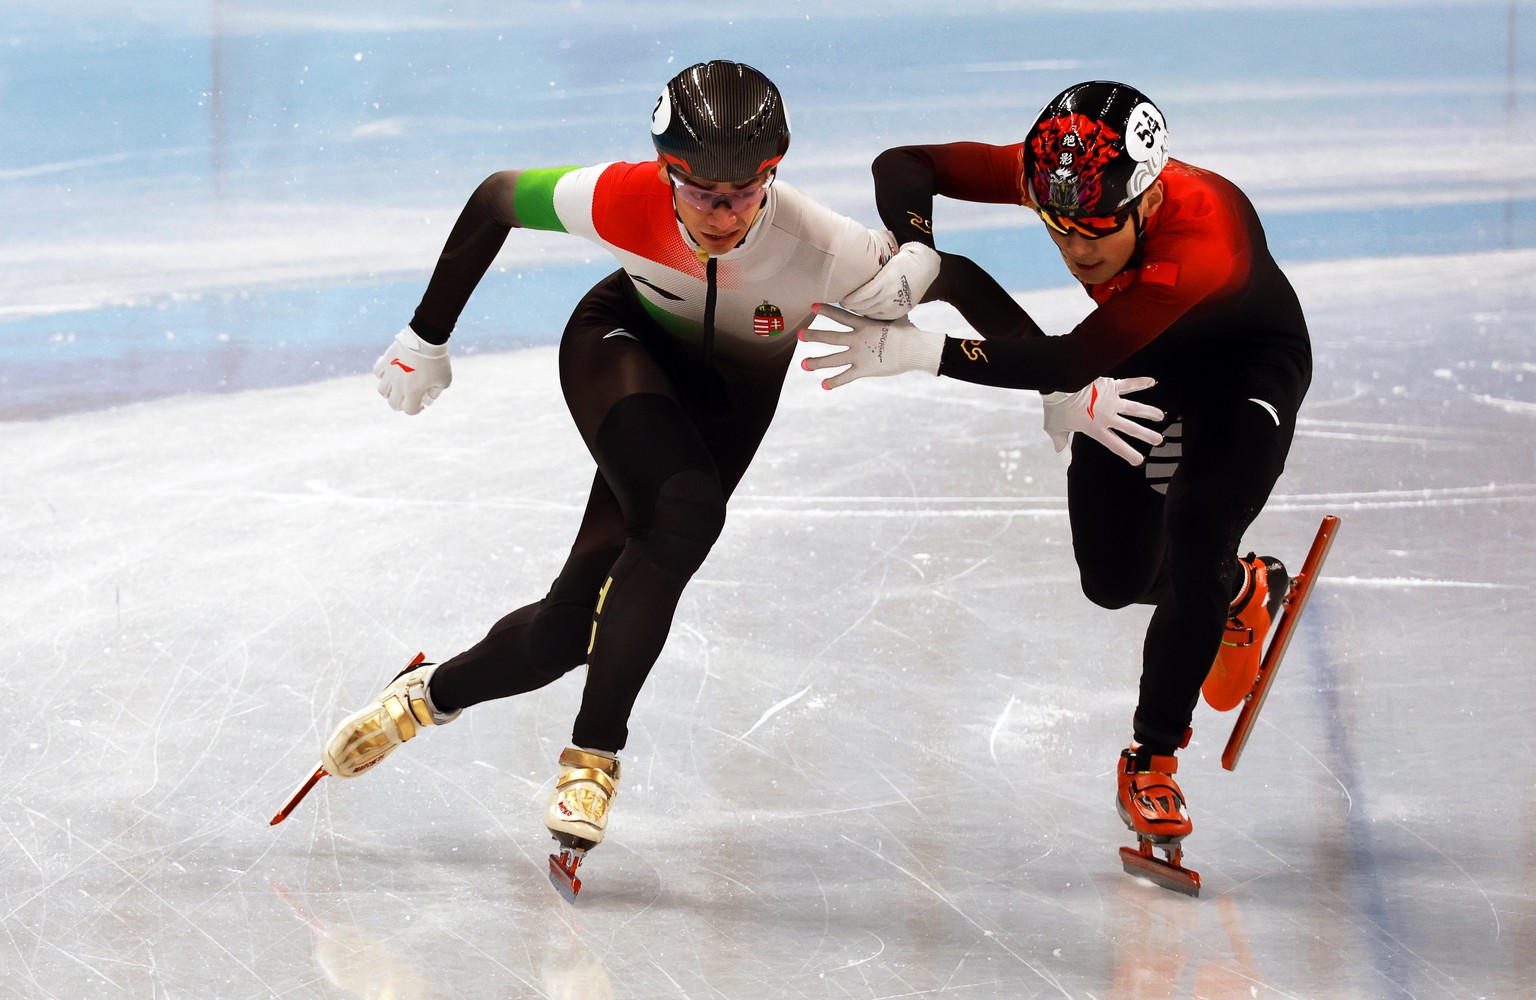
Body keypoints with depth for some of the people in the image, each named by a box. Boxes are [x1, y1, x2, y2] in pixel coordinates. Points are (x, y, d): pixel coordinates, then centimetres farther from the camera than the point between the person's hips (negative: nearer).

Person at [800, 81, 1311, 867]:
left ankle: (1152, 761, -5)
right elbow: (903, 165, -24)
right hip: (1144, 356, 5)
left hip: (1249, 364, -5)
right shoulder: (1056, 172, -31)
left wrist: (921, 351, -54)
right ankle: (1243, 592, 39)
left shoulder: (1206, 238, -46)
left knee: (1194, 539, -25)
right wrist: (912, 258, -45)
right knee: (1115, 576, 4)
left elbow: (1072, 364, -48)